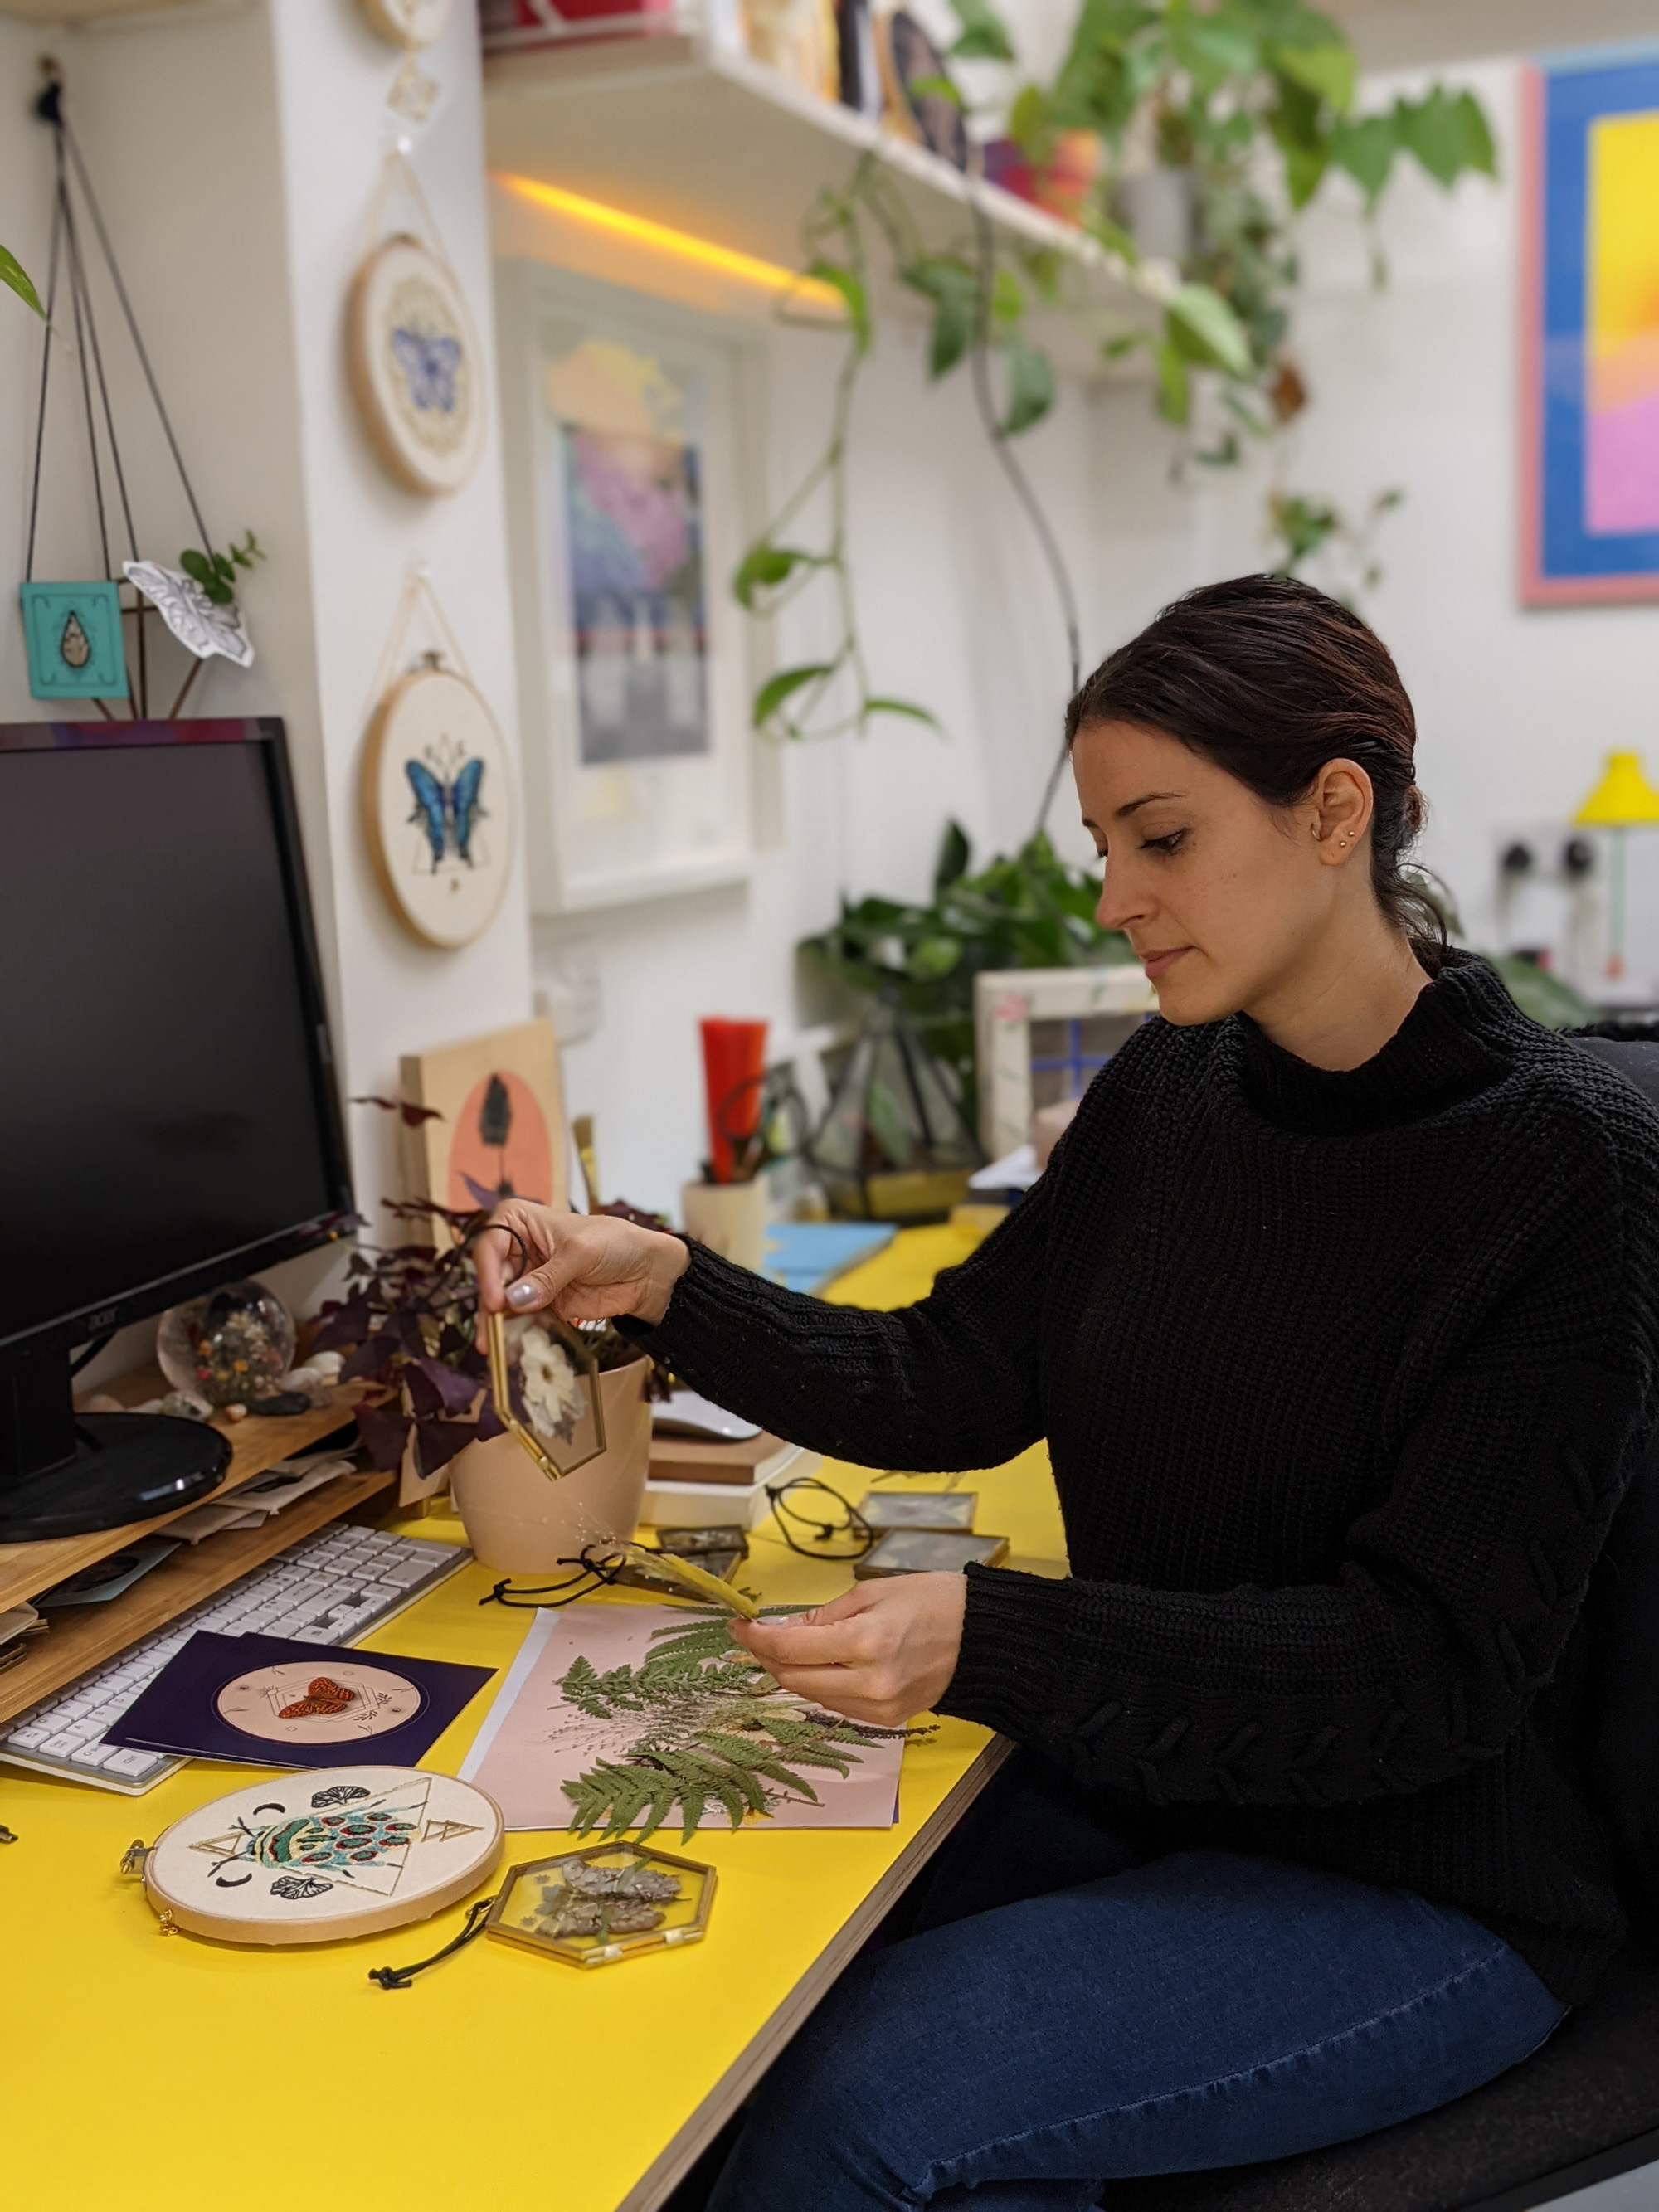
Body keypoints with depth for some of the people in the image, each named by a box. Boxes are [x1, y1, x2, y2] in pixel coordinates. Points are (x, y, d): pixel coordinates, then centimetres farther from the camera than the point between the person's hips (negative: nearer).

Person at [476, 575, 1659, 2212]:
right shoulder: (1166, 1091, 2)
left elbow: (1433, 1658, -21)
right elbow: (956, 1384, 7)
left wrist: (993, 1639, -32)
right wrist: (665, 1290, -6)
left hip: (1416, 1885, -5)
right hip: (1129, 1793, 5)